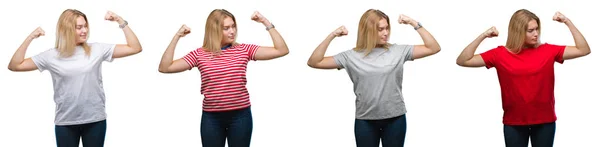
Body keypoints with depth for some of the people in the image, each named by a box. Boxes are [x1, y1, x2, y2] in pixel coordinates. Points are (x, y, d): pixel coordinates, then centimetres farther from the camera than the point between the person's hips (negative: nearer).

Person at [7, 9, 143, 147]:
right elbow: (14, 66, 1)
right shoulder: (52, 55, 1)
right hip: (65, 122, 0)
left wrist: (121, 21, -6)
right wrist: (30, 38, -6)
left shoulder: (97, 49, 2)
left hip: (95, 120, 0)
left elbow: (135, 48, 0)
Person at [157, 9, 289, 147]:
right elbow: (164, 68, -2)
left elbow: (282, 50, -4)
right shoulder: (199, 54, 1)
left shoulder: (244, 50, 1)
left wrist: (266, 22, -8)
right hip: (211, 117, 0)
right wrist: (177, 37, -6)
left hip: (240, 115, 0)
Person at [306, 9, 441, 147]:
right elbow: (314, 62, -2)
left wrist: (414, 23, -7)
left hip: (395, 118, 1)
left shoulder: (398, 51, 1)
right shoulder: (352, 56, 0)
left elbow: (434, 48, -2)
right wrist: (332, 36, -10)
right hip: (365, 120, 0)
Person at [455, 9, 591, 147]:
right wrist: (483, 36, -15)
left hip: (545, 121, 1)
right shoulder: (501, 54, -4)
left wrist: (567, 22, -9)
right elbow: (462, 61, -7)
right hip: (514, 122, -1)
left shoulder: (548, 51, 0)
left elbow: (584, 50, -4)